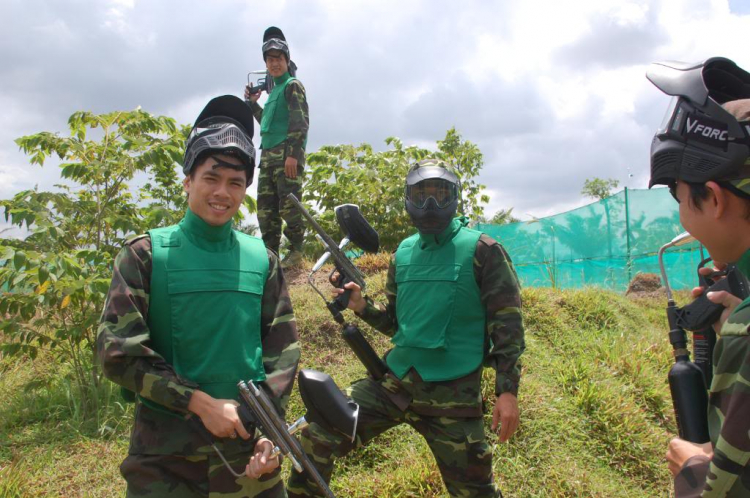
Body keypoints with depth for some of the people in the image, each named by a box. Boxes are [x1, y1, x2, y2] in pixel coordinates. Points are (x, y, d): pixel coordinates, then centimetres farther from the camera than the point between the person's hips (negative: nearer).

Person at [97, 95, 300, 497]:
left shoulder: (262, 260, 4)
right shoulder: (146, 254, -3)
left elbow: (283, 350, 5)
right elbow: (117, 351, -8)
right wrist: (201, 403, -14)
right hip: (165, 456, -2)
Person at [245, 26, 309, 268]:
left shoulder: (293, 85, 0)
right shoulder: (274, 89, 24)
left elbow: (300, 122, -11)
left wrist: (293, 153, -21)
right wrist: (252, 102, 23)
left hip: (287, 155, -9)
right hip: (268, 155, 9)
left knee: (288, 205, -10)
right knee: (265, 207, 6)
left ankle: (296, 250, -2)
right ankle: (270, 251, 11)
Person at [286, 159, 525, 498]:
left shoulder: (481, 250, -5)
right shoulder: (403, 254, 10)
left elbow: (507, 323, -6)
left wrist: (507, 390, -11)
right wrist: (362, 306, -1)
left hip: (453, 394, -4)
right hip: (394, 381, 5)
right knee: (317, 438, -2)